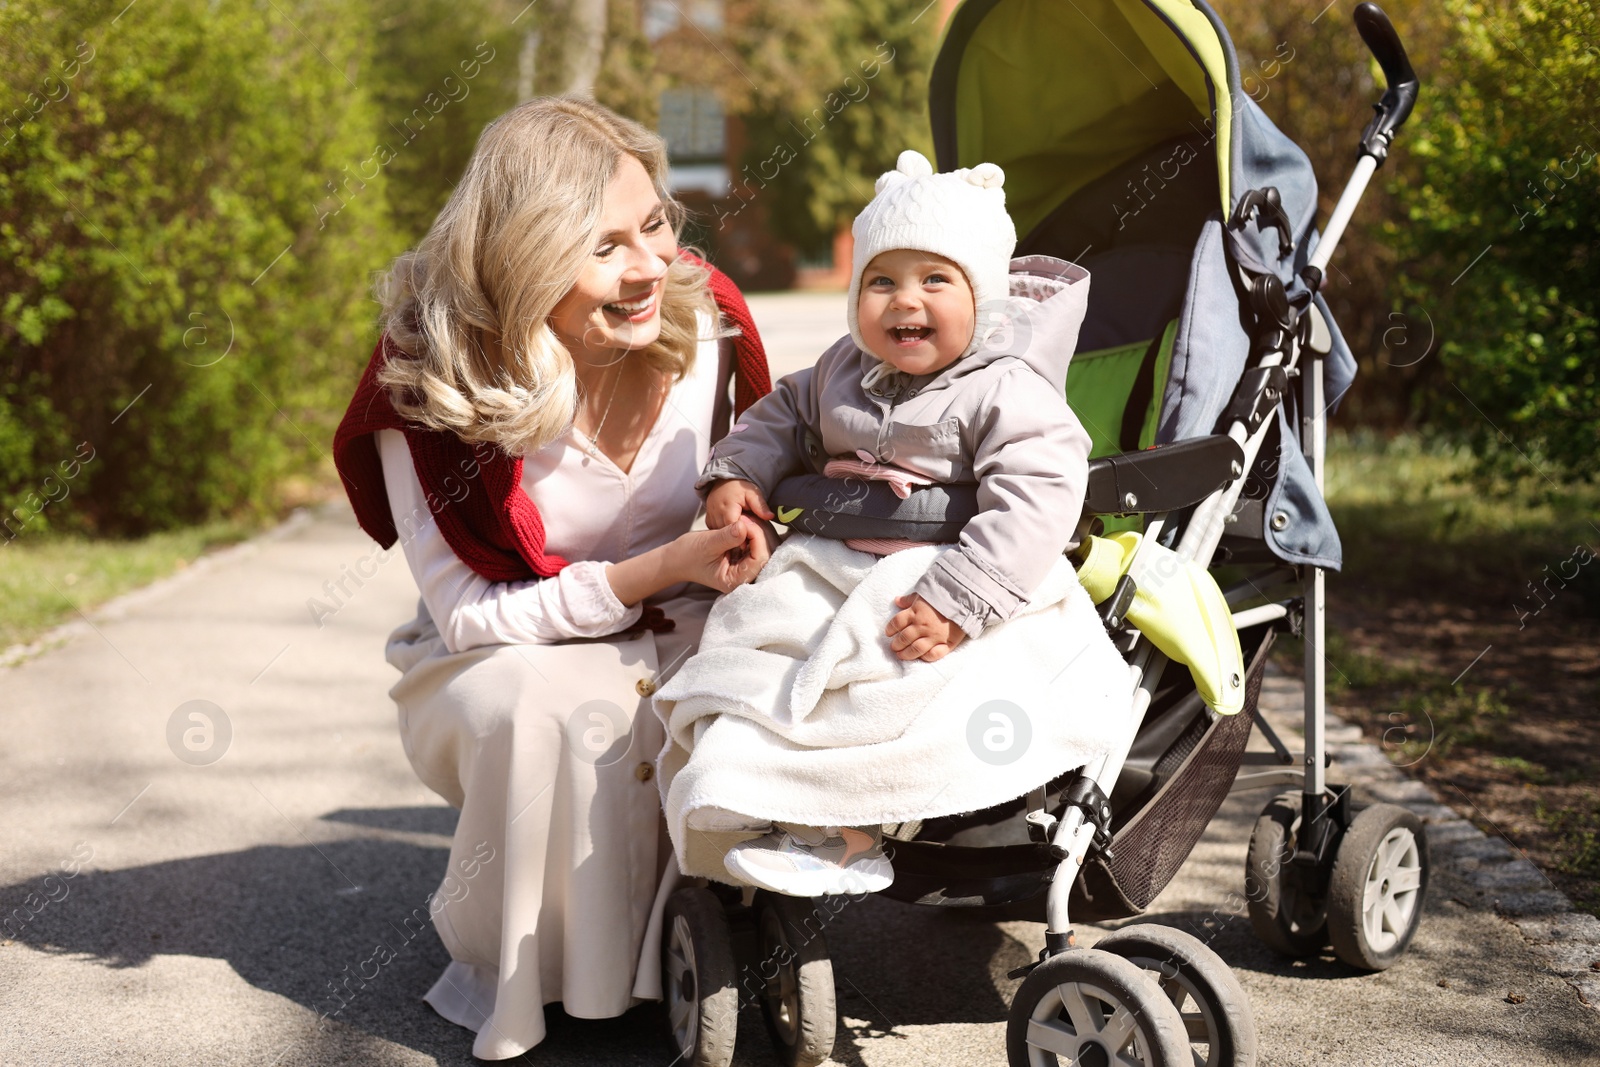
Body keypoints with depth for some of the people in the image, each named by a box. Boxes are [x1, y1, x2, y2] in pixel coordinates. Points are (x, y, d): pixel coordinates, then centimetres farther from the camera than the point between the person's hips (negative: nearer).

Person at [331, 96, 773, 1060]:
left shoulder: (706, 321, -13)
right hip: (500, 664, -2)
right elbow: (470, 614, -20)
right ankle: (517, 973, -8)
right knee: (560, 708, -36)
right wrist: (659, 570, -30)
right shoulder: (429, 379, -21)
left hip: (674, 640, 3)